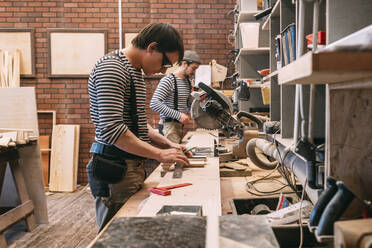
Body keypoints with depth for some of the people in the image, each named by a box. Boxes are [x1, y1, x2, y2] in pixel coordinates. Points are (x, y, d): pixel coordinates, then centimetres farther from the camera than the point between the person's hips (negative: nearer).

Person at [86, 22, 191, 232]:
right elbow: (112, 129, -24)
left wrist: (168, 144, 10)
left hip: (131, 166, 9)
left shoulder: (136, 72, 17)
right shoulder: (112, 69, -15)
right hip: (115, 170, -9)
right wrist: (159, 154, -20)